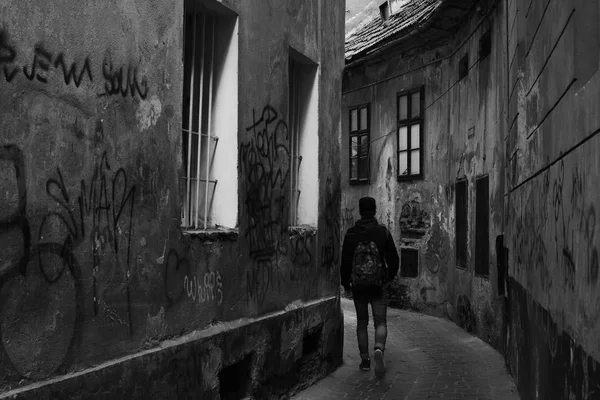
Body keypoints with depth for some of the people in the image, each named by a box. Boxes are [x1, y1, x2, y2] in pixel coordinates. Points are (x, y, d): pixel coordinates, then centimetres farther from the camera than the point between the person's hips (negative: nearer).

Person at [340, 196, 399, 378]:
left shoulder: (351, 234, -3)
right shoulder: (383, 232, -2)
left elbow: (345, 261, -1)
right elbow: (393, 259, 2)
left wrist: (345, 283, 13)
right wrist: (390, 276, 20)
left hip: (357, 286, 1)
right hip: (378, 286, -1)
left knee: (362, 323, 13)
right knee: (380, 322, 2)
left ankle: (365, 359, 13)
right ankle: (379, 349, -25)